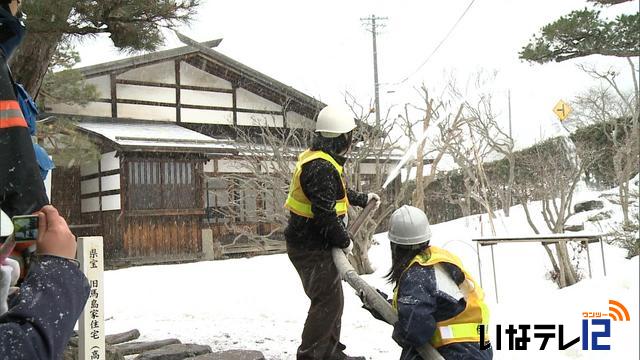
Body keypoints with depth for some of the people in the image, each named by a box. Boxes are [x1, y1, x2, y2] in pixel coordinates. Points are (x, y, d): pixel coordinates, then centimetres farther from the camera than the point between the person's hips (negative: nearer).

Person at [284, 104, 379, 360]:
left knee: (332, 299, 19)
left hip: (313, 244, 11)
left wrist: (363, 199, 37)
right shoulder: (321, 168, -25)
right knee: (328, 302, -5)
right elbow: (325, 215, -27)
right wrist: (344, 241, -14)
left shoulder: (319, 160, 9)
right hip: (312, 249, -11)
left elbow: (337, 193, 27)